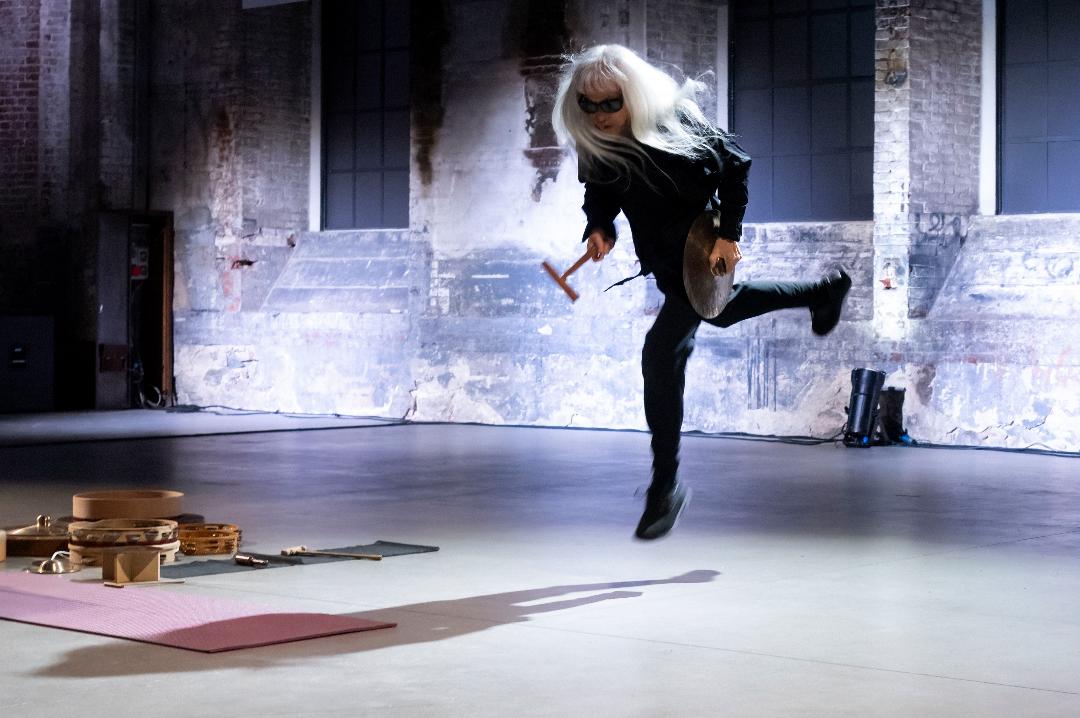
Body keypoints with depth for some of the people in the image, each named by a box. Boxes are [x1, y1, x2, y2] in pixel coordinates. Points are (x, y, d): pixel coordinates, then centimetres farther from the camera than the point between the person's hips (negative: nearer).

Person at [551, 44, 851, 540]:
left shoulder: (675, 124, -28)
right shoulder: (595, 144, -14)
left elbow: (735, 167, -15)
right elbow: (600, 193, 4)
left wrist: (729, 234, -17)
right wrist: (598, 228, -15)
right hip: (659, 255, 8)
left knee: (662, 354, -18)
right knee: (722, 311, 32)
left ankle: (666, 485, -7)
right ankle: (826, 288, 58)